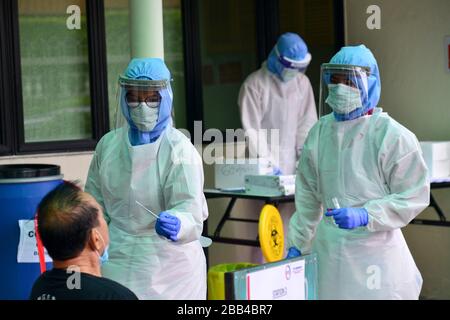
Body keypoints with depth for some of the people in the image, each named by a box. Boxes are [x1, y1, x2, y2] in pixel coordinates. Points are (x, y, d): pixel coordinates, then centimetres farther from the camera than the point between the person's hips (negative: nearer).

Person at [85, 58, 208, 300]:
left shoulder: (180, 150, -12)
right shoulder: (108, 144, 3)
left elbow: (190, 209, -23)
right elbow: (96, 204, 15)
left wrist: (175, 225, -43)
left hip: (169, 264, -3)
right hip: (118, 262, 3)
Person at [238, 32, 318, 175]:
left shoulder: (302, 82, 7)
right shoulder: (254, 84, -6)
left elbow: (308, 122, 8)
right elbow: (252, 129, -9)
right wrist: (267, 163, -16)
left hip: (293, 163, 4)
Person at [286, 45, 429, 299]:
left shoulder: (392, 135, -9)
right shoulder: (320, 132, 8)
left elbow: (414, 197, -9)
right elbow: (308, 196, 17)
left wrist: (364, 216, -20)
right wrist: (297, 244, 17)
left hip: (376, 248, -4)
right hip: (328, 249, 5)